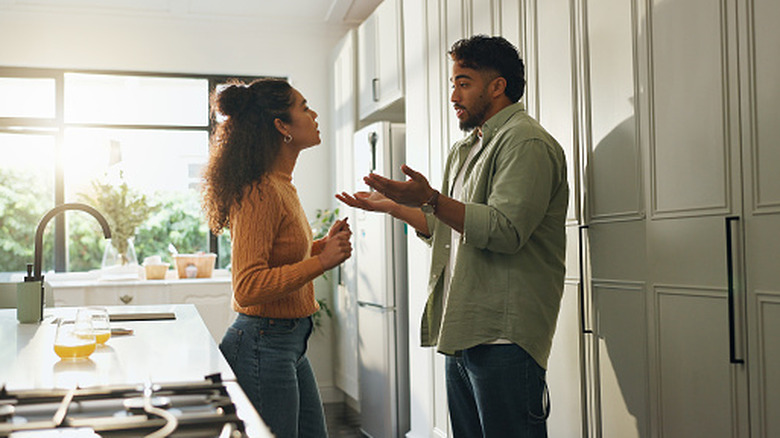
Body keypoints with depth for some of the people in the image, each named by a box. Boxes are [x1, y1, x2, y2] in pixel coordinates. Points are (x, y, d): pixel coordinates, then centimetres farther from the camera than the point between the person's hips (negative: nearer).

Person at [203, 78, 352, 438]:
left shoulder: (282, 186, 10)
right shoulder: (260, 192, -21)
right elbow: (249, 288, -25)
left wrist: (323, 244, 8)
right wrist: (322, 262, -23)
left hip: (291, 343, 10)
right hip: (264, 345, -10)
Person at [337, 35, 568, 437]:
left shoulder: (526, 143, -9)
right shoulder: (465, 150, 22)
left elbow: (505, 230, -22)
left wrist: (430, 199, -29)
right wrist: (389, 205, 23)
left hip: (504, 338, -9)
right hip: (462, 334, 10)